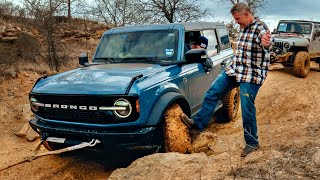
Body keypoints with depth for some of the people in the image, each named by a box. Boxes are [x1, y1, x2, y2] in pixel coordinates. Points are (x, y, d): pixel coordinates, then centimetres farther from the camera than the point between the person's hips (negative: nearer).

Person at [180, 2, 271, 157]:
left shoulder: (260, 28, -14)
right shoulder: (243, 28, 12)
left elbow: (264, 38, -40)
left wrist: (265, 42, -63)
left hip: (252, 75, -8)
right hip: (234, 69, 8)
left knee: (247, 109, -5)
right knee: (212, 93, 1)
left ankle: (252, 143, 12)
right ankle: (198, 123, 9)